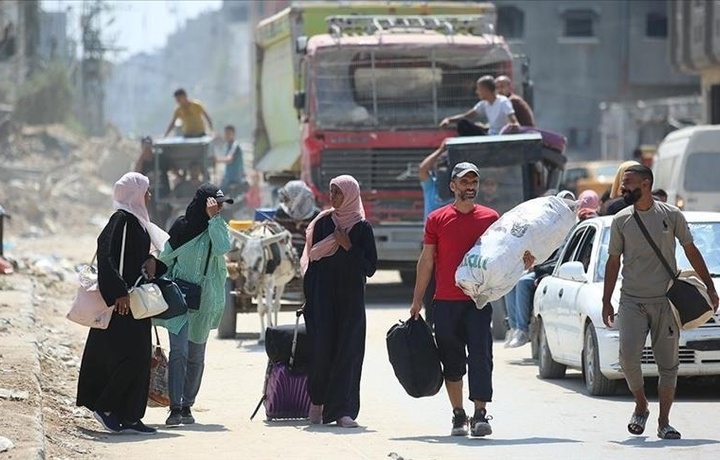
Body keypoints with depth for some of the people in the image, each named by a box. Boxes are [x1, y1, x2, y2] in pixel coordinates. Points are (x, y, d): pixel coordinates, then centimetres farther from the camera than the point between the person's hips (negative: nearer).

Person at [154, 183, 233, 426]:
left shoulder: (217, 228, 3)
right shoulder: (181, 226, 0)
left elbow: (223, 248, -18)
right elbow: (165, 259, 7)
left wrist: (214, 219, -18)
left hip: (204, 301, 2)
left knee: (196, 356, 8)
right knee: (178, 352, -13)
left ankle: (187, 406, 17)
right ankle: (175, 408, -17)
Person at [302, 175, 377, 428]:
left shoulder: (362, 227, 1)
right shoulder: (323, 222, 7)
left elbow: (370, 267, -2)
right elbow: (313, 260, 7)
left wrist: (348, 246, -13)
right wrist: (308, 298, 2)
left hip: (350, 297, -1)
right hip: (323, 296, 1)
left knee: (348, 351, -6)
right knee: (322, 348, -4)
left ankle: (343, 410, -7)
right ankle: (318, 400, 16)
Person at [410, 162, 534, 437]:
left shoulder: (490, 218, 6)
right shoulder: (437, 219, 6)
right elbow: (426, 261, 9)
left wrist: (523, 261, -9)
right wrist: (417, 300, 7)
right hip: (445, 301, 1)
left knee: (480, 356, -9)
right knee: (452, 361, 6)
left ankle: (480, 414, -12)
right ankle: (458, 415, 15)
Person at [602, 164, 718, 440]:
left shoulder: (671, 215, 0)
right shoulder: (621, 220, 4)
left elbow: (691, 251, 9)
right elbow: (613, 262, 11)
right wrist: (606, 302, 9)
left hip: (665, 300, 0)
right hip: (632, 300, 0)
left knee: (667, 363, 1)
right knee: (628, 356, -16)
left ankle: (664, 423, 10)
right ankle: (640, 406, 7)